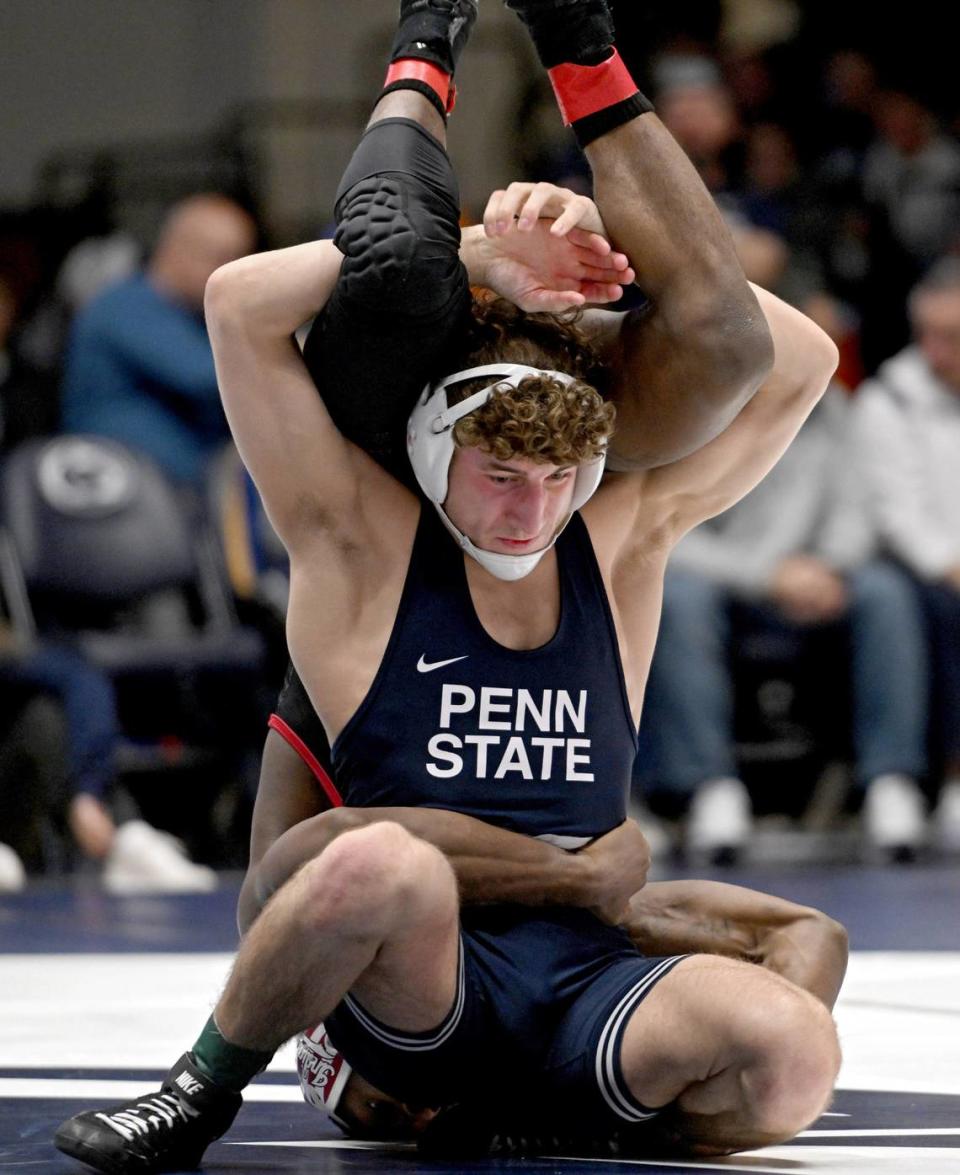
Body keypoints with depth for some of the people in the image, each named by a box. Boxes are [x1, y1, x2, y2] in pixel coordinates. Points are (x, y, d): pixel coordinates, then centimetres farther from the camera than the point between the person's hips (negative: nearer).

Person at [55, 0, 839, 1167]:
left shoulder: (620, 543, 10)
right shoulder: (365, 547, 2)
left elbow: (796, 361, 9)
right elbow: (240, 303, -7)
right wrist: (475, 266, -2)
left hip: (586, 972, 3)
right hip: (407, 985, -3)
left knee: (791, 1057, -30)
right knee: (388, 861, -40)